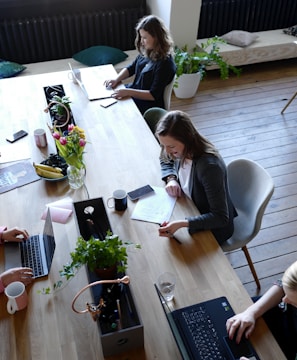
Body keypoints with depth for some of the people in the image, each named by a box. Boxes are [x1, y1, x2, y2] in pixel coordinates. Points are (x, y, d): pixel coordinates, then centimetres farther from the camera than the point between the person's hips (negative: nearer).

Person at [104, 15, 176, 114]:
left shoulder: (165, 63, -23)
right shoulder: (146, 52, 1)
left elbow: (153, 95, -24)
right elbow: (131, 68, 14)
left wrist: (128, 92, -30)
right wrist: (116, 79, -5)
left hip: (148, 106, -8)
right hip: (134, 93, 8)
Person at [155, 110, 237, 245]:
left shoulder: (209, 166, -36)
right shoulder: (183, 150, -15)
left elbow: (221, 218, -33)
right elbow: (165, 160, 11)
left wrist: (182, 224, -44)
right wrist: (171, 178, -11)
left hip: (214, 227, -7)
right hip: (193, 211, 7)